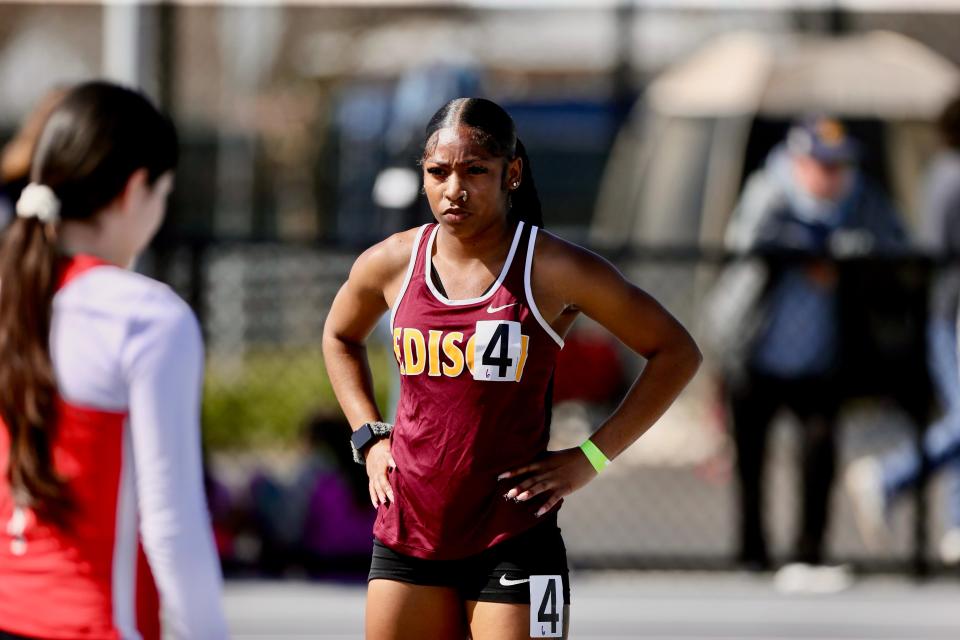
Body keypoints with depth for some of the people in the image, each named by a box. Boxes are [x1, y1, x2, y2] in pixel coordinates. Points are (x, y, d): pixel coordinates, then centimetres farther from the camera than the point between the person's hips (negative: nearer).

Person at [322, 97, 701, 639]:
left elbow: (677, 353, -1)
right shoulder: (391, 264, 3)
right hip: (407, 530, 4)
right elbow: (341, 336, 27)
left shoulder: (553, 270, -8)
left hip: (512, 539, -4)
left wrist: (591, 458, -6)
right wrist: (369, 438, 13)